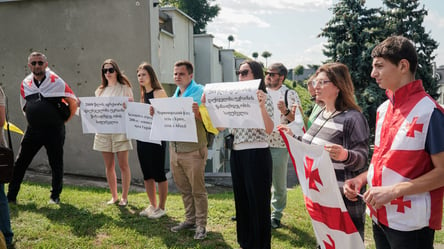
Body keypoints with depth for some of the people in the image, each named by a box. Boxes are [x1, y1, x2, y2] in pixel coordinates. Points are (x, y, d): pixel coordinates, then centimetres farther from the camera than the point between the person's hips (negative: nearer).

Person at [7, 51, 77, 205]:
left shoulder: (56, 81, -7)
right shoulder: (25, 84, 6)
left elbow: (73, 102, 0)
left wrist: (63, 121, 5)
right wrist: (35, 120, 15)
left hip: (54, 131, -4)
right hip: (33, 130, 4)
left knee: (56, 164, 5)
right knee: (20, 163, 4)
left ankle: (55, 196, 20)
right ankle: (11, 196, 13)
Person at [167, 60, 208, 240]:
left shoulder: (200, 92, -7)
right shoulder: (175, 95, 14)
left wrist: (198, 112, -32)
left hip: (193, 150, -7)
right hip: (175, 148, 7)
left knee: (198, 190, 2)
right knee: (184, 189, 16)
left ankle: (201, 225, 13)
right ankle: (190, 220, 29)